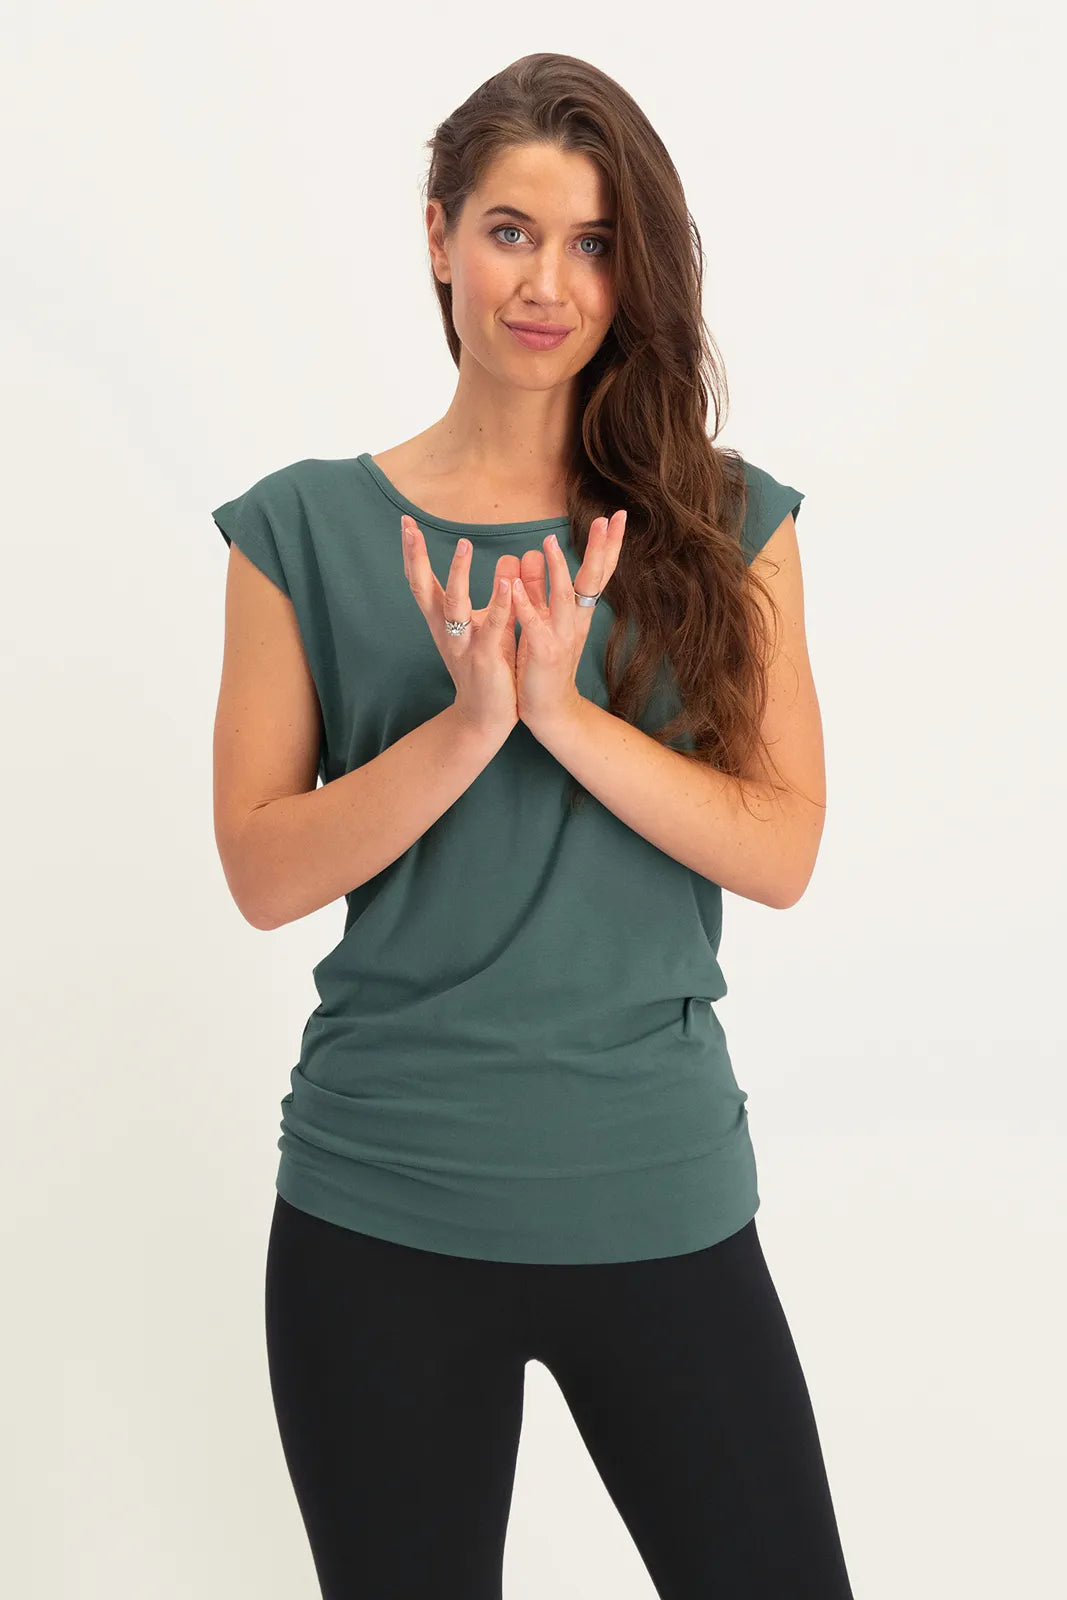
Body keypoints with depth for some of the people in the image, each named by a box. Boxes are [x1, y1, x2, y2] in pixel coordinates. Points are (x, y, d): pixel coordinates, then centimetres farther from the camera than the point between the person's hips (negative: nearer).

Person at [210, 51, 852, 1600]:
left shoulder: (726, 525, 3)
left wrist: (566, 711, -18)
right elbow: (264, 871, -4)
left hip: (662, 1197, 1)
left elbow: (783, 852, -4)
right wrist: (469, 721, -19)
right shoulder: (306, 528, 0)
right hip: (380, 1213, 0)